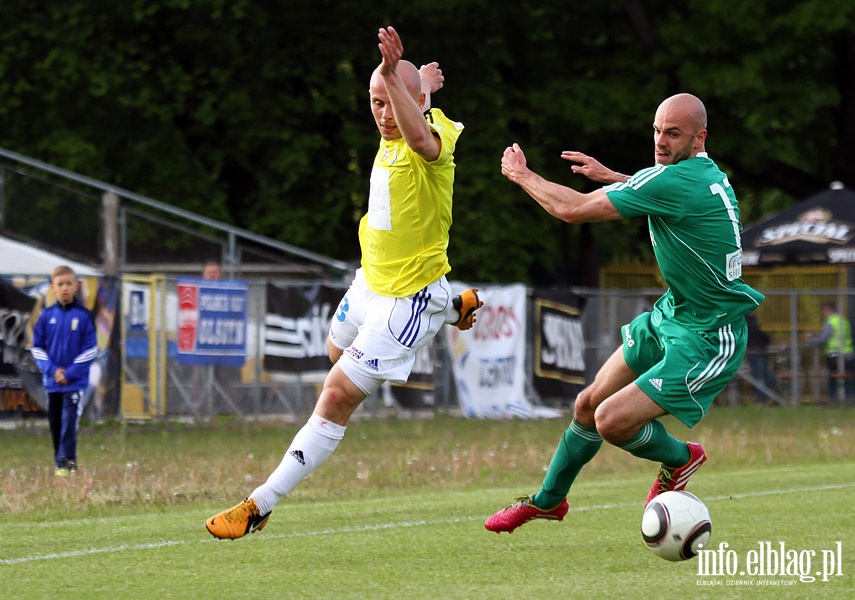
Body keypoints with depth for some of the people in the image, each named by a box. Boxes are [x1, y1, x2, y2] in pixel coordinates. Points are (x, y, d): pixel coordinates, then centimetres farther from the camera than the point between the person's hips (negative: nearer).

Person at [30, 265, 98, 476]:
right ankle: (60, 461, 22)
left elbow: (91, 349, -6)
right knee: (55, 422, 10)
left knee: (69, 421, -11)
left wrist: (70, 373, -11)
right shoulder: (47, 315, 2)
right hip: (52, 380, 3)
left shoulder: (83, 315, -5)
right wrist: (53, 370, -8)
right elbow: (37, 347, 5)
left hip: (75, 381, -3)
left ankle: (66, 463, -11)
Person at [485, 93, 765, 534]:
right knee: (589, 405, 14)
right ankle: (548, 500, 34)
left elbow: (572, 209, -24)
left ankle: (679, 458, 14)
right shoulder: (708, 174, 3)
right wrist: (610, 177, 26)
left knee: (612, 421, -17)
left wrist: (521, 174, -7)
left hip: (706, 339, -10)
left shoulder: (679, 180, -28)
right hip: (669, 315, 10)